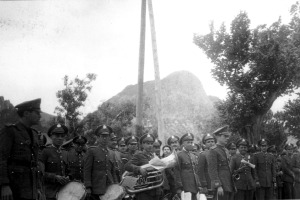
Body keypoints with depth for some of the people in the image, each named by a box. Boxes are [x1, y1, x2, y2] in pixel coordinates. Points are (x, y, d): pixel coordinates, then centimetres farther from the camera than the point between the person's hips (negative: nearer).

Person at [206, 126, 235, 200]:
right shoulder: (213, 151, -9)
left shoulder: (226, 150, 18)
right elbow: (212, 171, -15)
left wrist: (233, 185, 17)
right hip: (221, 188, -8)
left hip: (229, 186, 8)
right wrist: (218, 186, -20)